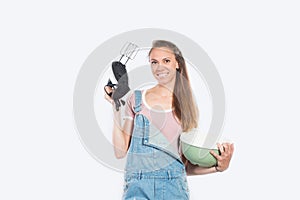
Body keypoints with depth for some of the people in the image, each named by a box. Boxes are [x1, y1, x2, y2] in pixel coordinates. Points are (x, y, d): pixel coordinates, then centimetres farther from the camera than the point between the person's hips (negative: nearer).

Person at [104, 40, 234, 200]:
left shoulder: (188, 107, 8)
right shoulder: (136, 100, 7)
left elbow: (186, 166, 10)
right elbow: (120, 151, 2)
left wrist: (219, 167, -4)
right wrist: (116, 109, -1)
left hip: (174, 187, 0)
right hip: (138, 185, 0)